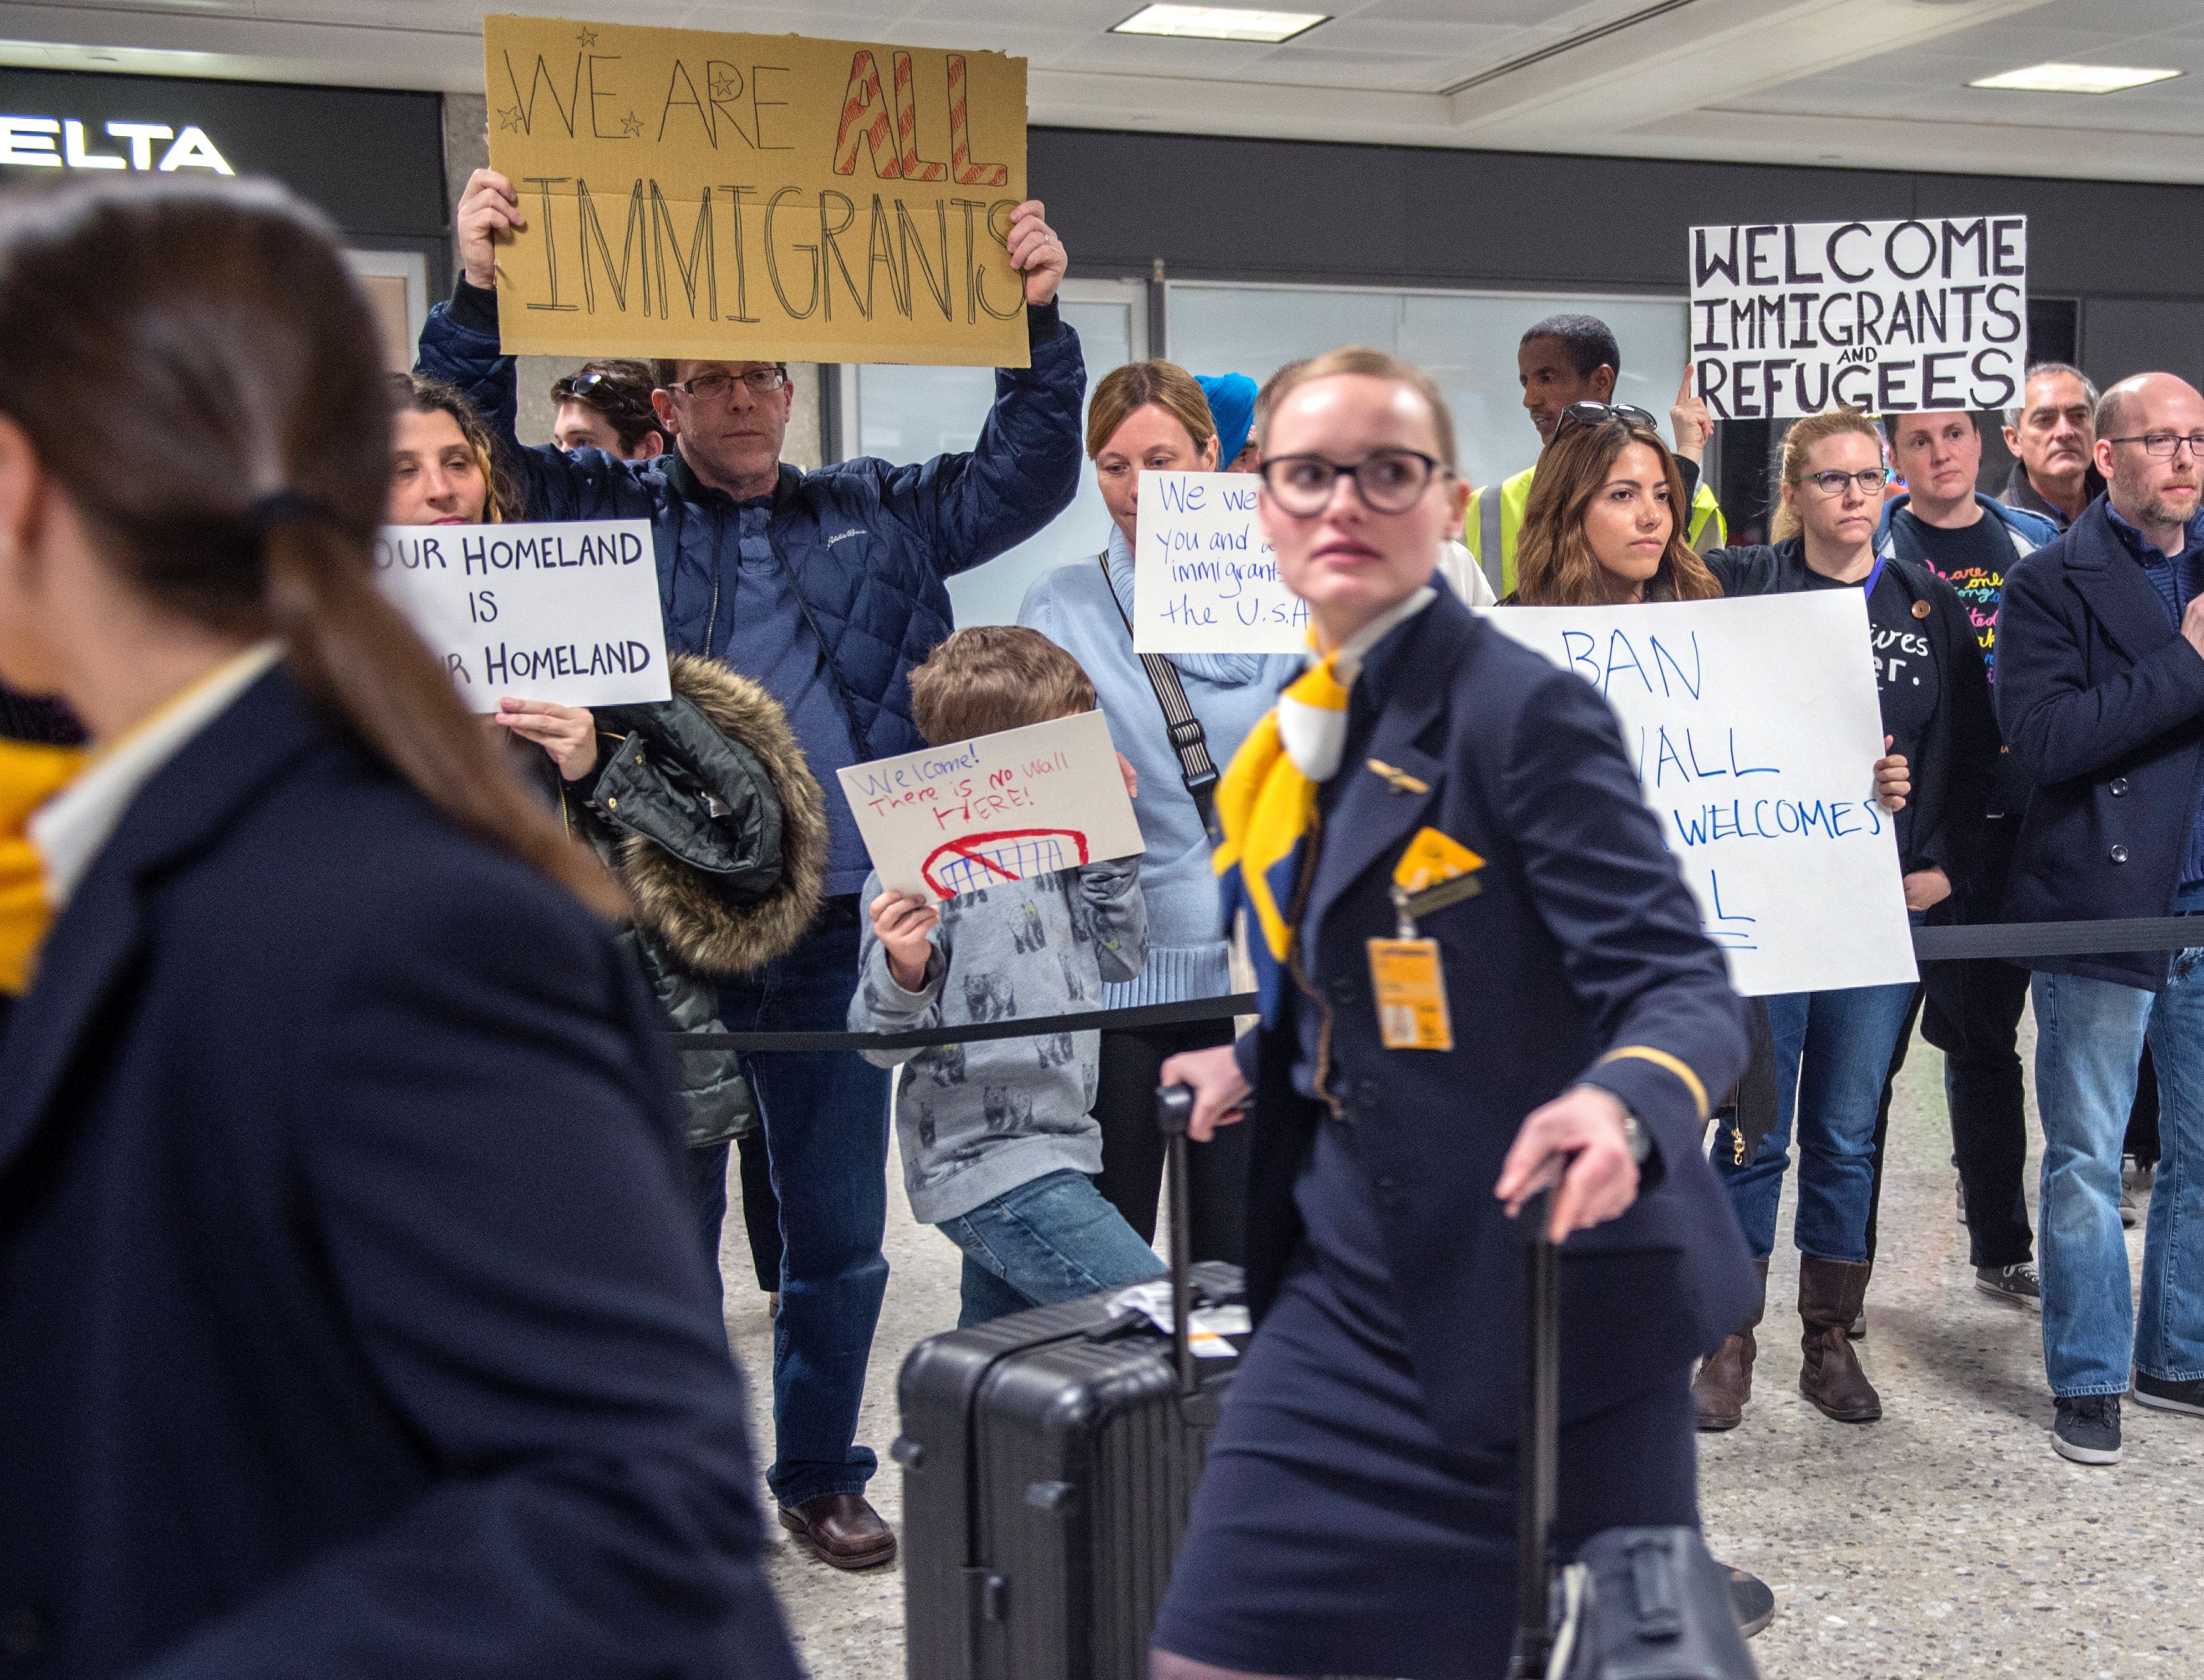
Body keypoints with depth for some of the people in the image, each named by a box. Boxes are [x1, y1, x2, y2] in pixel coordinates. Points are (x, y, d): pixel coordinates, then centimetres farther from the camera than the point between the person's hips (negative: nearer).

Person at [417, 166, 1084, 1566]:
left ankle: (823, 1472, 31)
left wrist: (1040, 322, -2)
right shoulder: (610, 514, 6)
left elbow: (1027, 474, 10)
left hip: (841, 930, 2)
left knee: (839, 1227, 12)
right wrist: (478, 299, -14)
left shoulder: (881, 517, 12)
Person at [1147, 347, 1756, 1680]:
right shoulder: (1308, 733, 10)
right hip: (1354, 1285, 7)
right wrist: (1256, 1065, 17)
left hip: (1543, 1293, -7)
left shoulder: (1527, 708, -15)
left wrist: (1621, 1104, -40)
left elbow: (1681, 985, -21)